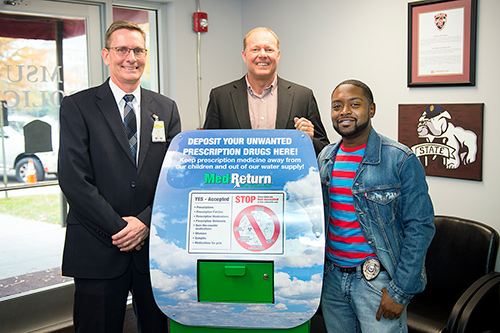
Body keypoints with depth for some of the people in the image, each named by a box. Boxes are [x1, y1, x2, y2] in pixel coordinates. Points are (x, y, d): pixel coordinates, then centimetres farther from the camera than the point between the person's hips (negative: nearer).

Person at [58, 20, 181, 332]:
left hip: (154, 241, 3)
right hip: (97, 250, -2)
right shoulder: (77, 107, -1)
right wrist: (119, 227, -13)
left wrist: (145, 223, -9)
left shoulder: (166, 108, 9)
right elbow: (74, 179, -9)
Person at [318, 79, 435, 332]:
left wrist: (400, 290, -16)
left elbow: (420, 227, -13)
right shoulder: (325, 158, 6)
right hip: (331, 276, 5)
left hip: (377, 280, -5)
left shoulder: (401, 160, -12)